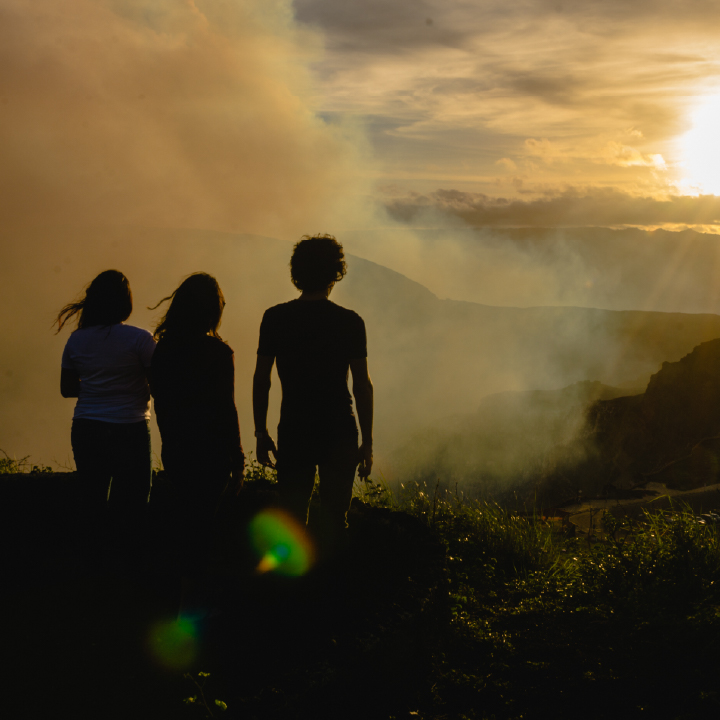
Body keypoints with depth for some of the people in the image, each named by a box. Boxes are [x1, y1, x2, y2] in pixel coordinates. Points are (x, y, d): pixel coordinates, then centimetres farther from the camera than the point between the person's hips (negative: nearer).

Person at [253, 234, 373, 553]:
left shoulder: (275, 318, -3)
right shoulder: (350, 322, -7)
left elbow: (261, 380, 0)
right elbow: (362, 385, -6)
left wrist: (261, 432, 9)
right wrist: (367, 442, 2)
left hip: (293, 432, 1)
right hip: (339, 432, -1)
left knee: (291, 515, 11)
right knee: (333, 516, 10)